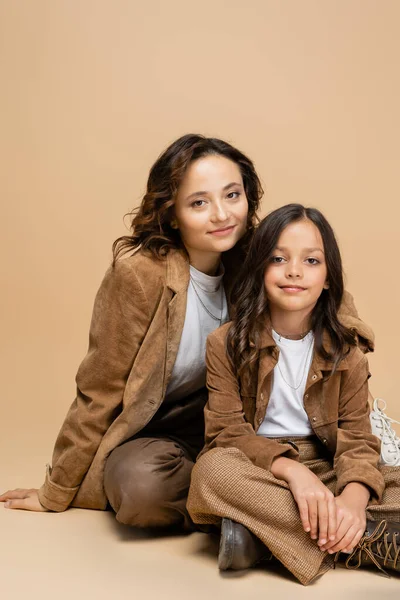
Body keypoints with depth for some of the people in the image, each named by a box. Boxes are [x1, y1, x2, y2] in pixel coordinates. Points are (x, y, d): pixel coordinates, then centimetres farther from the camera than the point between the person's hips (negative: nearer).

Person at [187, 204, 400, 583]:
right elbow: (227, 430, -10)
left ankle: (262, 533, -26)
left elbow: (357, 439, -4)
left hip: (323, 472, 2)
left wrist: (354, 496, -27)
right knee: (214, 469, -35)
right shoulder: (227, 344, -3)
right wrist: (291, 470, -28)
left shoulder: (346, 352, 3)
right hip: (253, 474, -2)